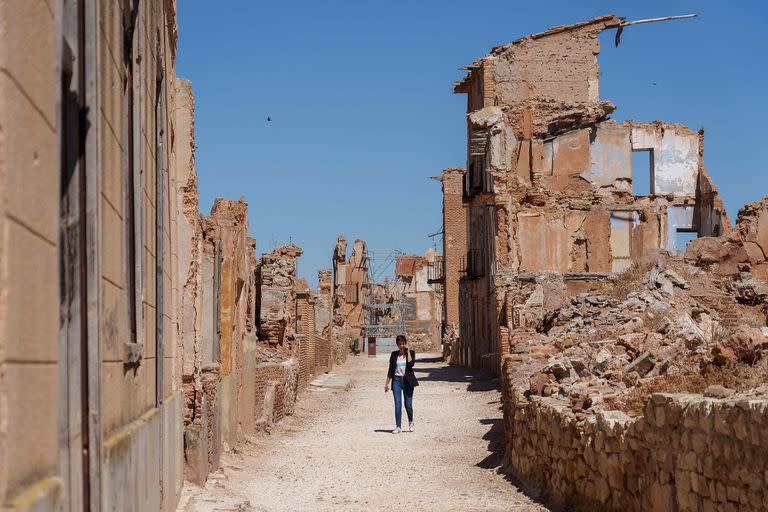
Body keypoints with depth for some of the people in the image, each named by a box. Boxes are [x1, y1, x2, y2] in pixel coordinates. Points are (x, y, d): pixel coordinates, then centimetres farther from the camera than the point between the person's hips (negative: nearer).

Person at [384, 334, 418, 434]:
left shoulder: (411, 353, 2)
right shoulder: (394, 354, 8)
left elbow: (411, 363, -17)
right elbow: (390, 369, 11)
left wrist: (408, 350, -12)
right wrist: (387, 383, 8)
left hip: (407, 380, -2)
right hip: (397, 380, 2)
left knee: (408, 405, 1)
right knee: (397, 404, -5)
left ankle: (411, 423, 26)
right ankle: (398, 426, -2)